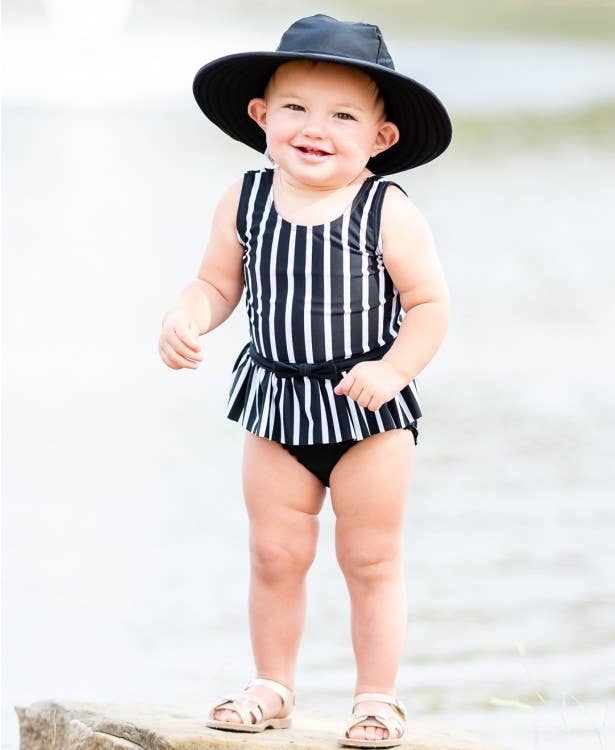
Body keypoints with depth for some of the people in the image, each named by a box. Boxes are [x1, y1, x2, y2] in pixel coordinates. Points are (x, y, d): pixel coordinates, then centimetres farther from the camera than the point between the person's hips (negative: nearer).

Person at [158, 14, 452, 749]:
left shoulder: (389, 215, -14)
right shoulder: (244, 202, -4)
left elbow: (429, 304, -9)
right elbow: (217, 283, 4)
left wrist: (393, 369, -22)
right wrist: (185, 319, -16)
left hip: (369, 412, -3)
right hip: (278, 407, 3)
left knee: (372, 560, 8)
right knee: (274, 555, 12)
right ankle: (271, 686, 27)